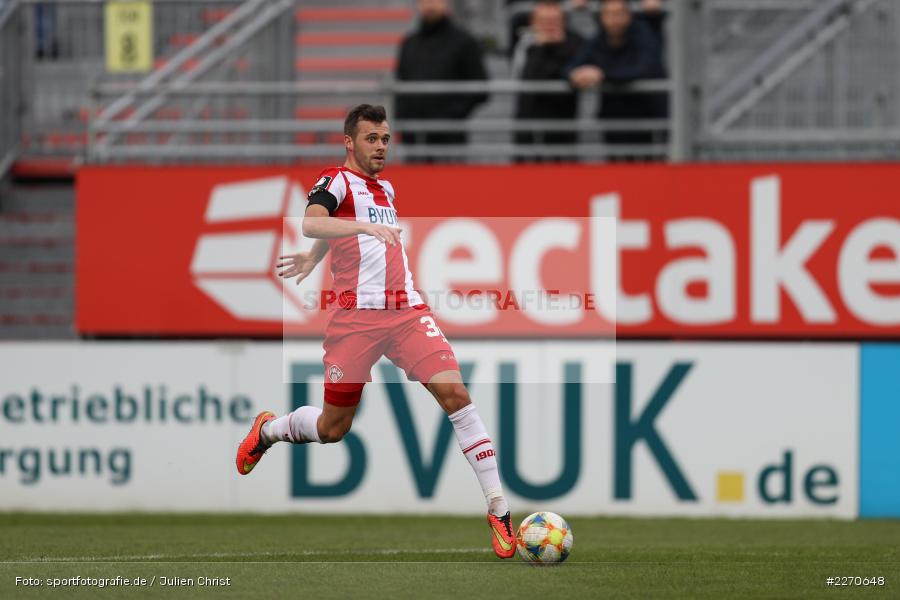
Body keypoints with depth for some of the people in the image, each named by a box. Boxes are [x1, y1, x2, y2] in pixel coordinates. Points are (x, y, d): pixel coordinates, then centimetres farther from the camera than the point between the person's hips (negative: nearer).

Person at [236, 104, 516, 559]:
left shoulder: (386, 189, 20)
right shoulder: (338, 181, -2)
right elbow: (311, 223, -23)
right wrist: (366, 226, -35)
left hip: (407, 311, 5)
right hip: (356, 314, -5)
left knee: (453, 390, -17)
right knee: (333, 428, 4)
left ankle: (498, 510, -18)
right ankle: (267, 430, 39)